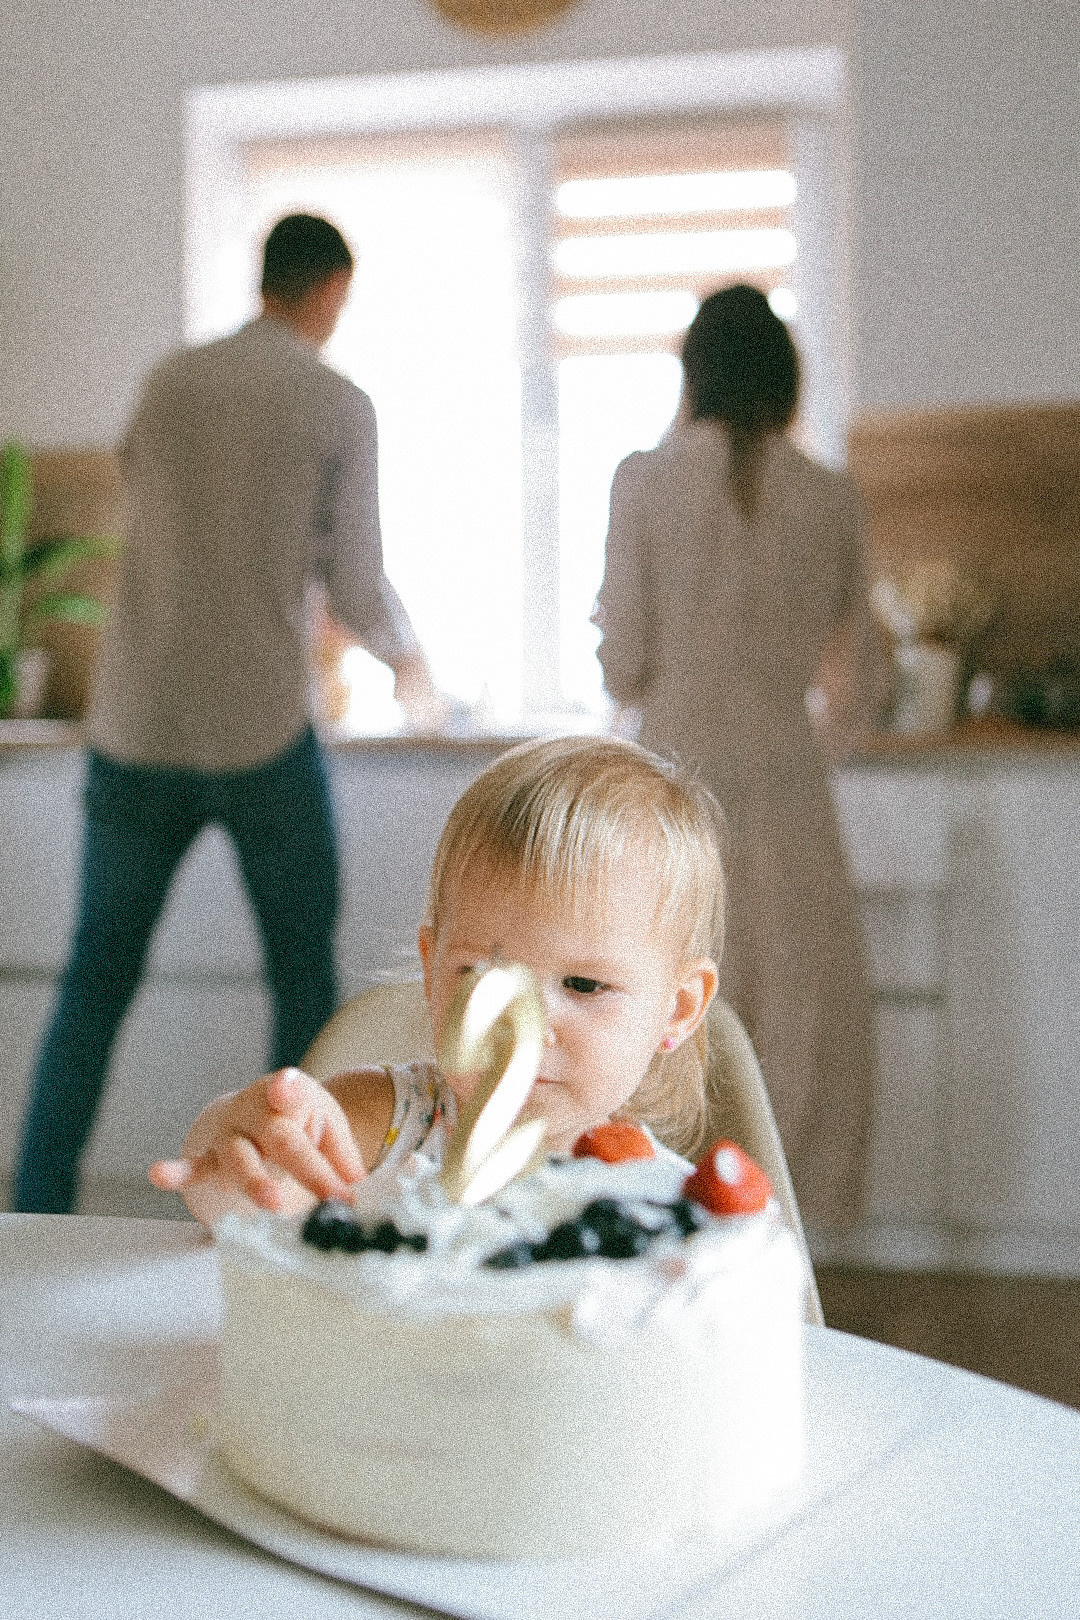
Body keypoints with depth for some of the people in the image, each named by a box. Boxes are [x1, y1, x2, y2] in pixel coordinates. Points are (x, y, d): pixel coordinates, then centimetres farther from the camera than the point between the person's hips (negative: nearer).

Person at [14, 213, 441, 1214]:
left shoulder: (166, 385, 8)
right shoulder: (338, 406, -3)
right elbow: (355, 587, -2)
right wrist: (406, 658, 19)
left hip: (134, 727, 3)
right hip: (261, 728, -3)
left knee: (96, 979, 11)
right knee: (304, 972, 12)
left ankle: (36, 1213, 10)